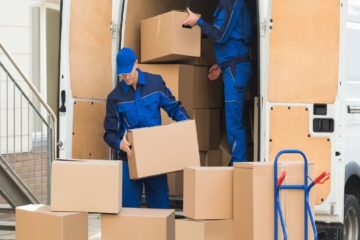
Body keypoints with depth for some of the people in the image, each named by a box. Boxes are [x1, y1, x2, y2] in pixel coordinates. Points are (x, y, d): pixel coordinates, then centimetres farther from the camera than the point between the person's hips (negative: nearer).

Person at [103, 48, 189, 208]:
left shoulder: (155, 83, 1)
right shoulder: (115, 97, 0)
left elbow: (174, 108, 10)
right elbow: (110, 133, 0)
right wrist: (120, 144, -21)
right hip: (130, 157, 0)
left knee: (160, 204, 4)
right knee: (129, 204, -2)